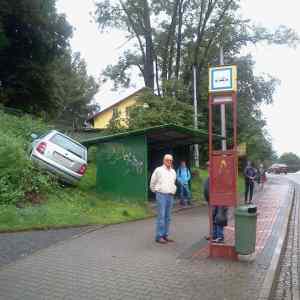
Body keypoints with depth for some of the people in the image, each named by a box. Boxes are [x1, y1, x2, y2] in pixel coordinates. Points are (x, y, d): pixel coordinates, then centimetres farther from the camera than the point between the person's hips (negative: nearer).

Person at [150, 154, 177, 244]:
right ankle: (159, 237, -4)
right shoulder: (158, 170, -4)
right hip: (161, 195, -6)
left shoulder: (173, 172, 13)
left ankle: (165, 235, 16)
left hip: (170, 196, 6)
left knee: (168, 217, 8)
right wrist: (155, 191, 11)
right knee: (161, 216, -8)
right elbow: (152, 183, 4)